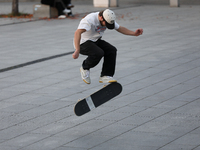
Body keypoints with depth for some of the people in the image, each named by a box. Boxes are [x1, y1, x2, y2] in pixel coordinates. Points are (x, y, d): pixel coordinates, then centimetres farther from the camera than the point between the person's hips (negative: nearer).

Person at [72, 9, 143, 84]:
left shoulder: (108, 20, -5)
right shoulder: (90, 19, -30)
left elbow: (120, 28, 9)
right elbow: (77, 33, -43)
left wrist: (134, 33, -6)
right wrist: (77, 51, -54)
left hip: (95, 41, 8)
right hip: (83, 43, -8)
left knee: (112, 50, -13)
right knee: (98, 53, -32)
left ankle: (105, 76, -10)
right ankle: (84, 68, -4)